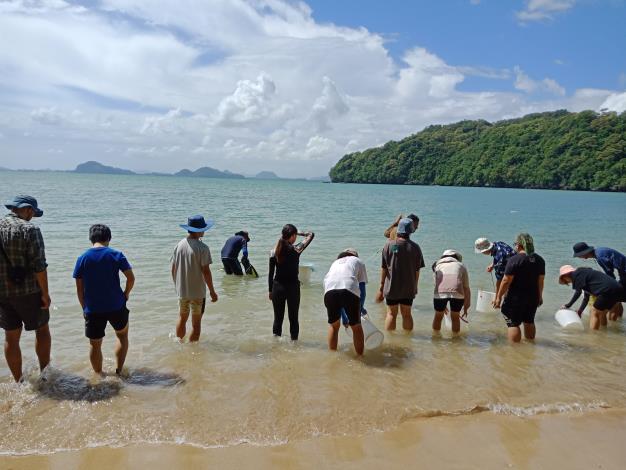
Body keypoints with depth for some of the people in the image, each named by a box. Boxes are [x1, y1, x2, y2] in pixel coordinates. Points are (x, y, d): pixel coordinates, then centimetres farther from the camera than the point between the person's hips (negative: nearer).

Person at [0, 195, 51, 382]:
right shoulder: (29, 229, -14)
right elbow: (39, 265, -18)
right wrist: (45, 293, -12)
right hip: (28, 291, -5)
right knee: (42, 330, 13)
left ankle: (18, 381, 21)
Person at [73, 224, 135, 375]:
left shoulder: (82, 258, -1)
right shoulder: (116, 255, -6)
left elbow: (79, 289, 1)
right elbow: (131, 278, -10)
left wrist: (85, 307, 12)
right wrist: (126, 294, 6)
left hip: (93, 310, 1)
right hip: (116, 306, -1)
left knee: (95, 344, 16)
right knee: (122, 335, 23)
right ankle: (118, 371, 20)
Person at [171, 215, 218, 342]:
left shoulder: (179, 245, 0)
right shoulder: (202, 248, -18)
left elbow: (173, 268, 6)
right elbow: (206, 271, -18)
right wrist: (212, 291, -8)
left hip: (181, 290, 6)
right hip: (197, 292, -6)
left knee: (182, 319, 22)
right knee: (196, 323, 8)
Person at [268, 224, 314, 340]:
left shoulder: (274, 251, -2)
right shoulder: (296, 249, -11)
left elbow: (271, 274, 3)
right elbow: (311, 234, 1)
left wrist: (270, 290, 11)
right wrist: (299, 233, 9)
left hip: (277, 287, 3)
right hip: (293, 287, -3)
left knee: (278, 318, 13)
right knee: (293, 318, 10)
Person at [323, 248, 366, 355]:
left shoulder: (335, 262, 37)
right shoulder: (358, 261, 30)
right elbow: (362, 287, 23)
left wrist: (343, 316, 42)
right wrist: (361, 307, 37)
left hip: (330, 291, 3)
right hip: (350, 290, -2)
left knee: (333, 325, 25)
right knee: (356, 327, 17)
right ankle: (359, 356, 20)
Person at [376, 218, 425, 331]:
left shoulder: (389, 245, -9)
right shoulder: (415, 247, -4)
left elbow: (384, 269, -7)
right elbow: (417, 270, 1)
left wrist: (381, 287, 1)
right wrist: (415, 286, 15)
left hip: (392, 287, -1)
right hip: (409, 288, 2)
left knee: (391, 314, 11)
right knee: (407, 314, 14)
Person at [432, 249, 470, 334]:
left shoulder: (438, 265, 32)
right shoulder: (461, 266, 28)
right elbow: (466, 289, 27)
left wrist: (443, 305, 46)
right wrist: (466, 307, 36)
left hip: (440, 292, 1)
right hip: (457, 292, -1)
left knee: (438, 317, 23)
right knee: (455, 317, 22)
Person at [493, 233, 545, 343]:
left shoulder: (514, 260, -17)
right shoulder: (539, 260, 2)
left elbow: (506, 281, -17)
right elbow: (540, 281, 10)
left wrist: (498, 297, -9)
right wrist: (540, 296, 22)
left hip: (515, 299, -7)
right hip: (533, 298, 7)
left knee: (513, 324, 2)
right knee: (529, 322, 22)